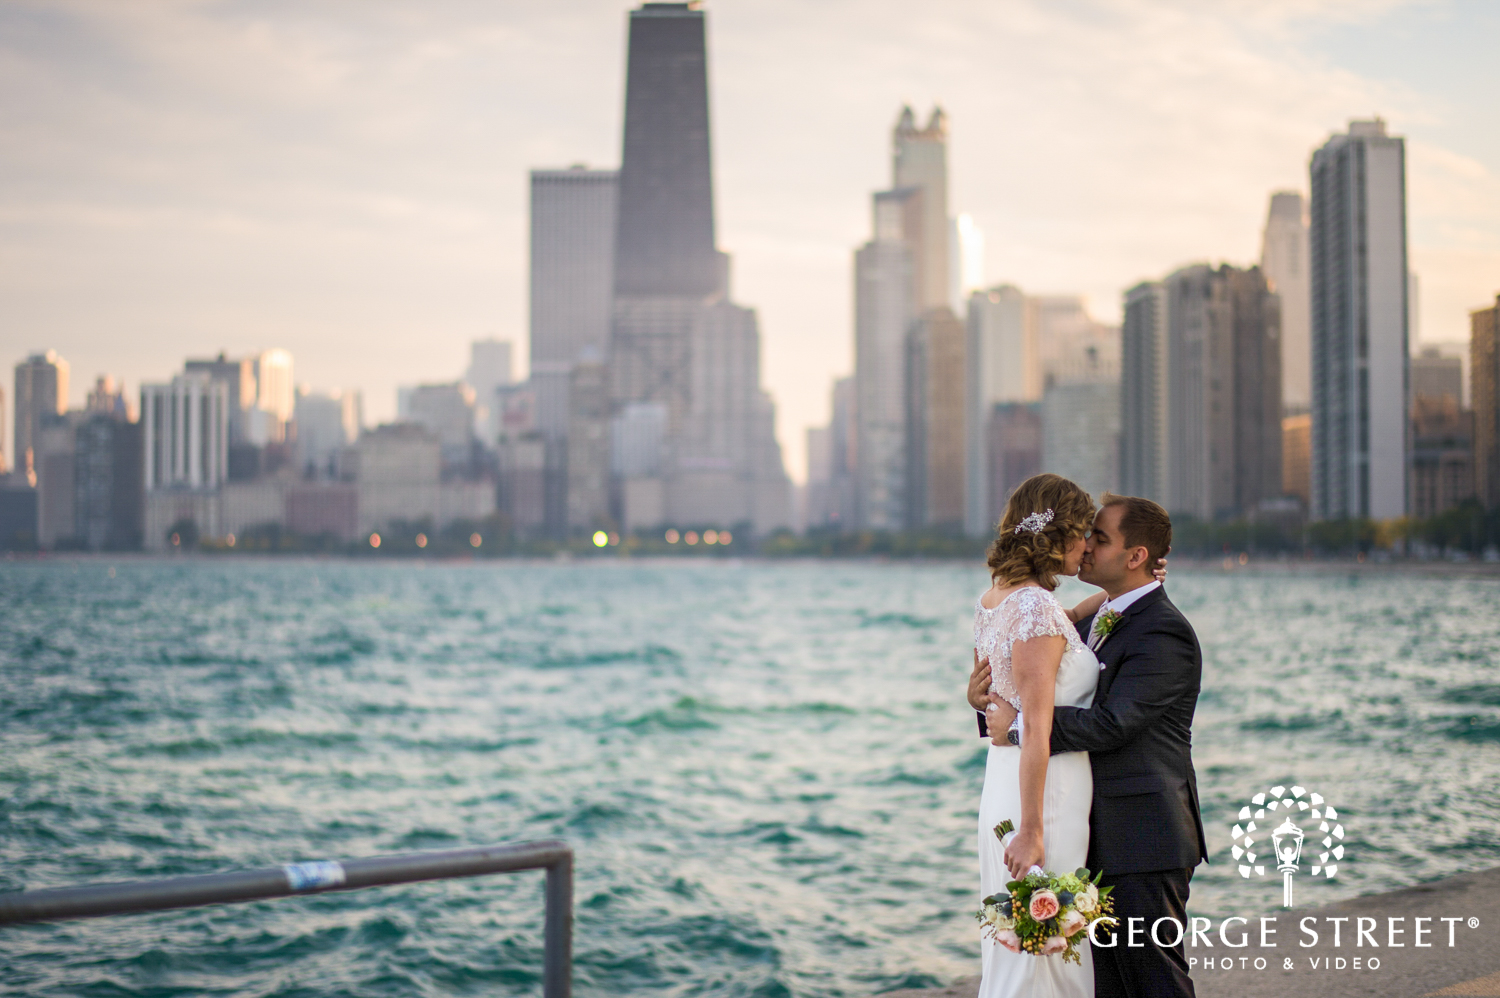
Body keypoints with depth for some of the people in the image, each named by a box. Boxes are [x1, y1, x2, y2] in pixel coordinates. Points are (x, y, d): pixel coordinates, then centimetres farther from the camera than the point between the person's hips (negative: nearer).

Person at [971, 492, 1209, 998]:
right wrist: (987, 701, -5)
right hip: (1097, 838, 9)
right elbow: (1039, 704, 15)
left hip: (1142, 841, -9)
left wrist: (1016, 727, -20)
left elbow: (1110, 724, -26)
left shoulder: (1164, 634, -16)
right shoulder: (1092, 622, 14)